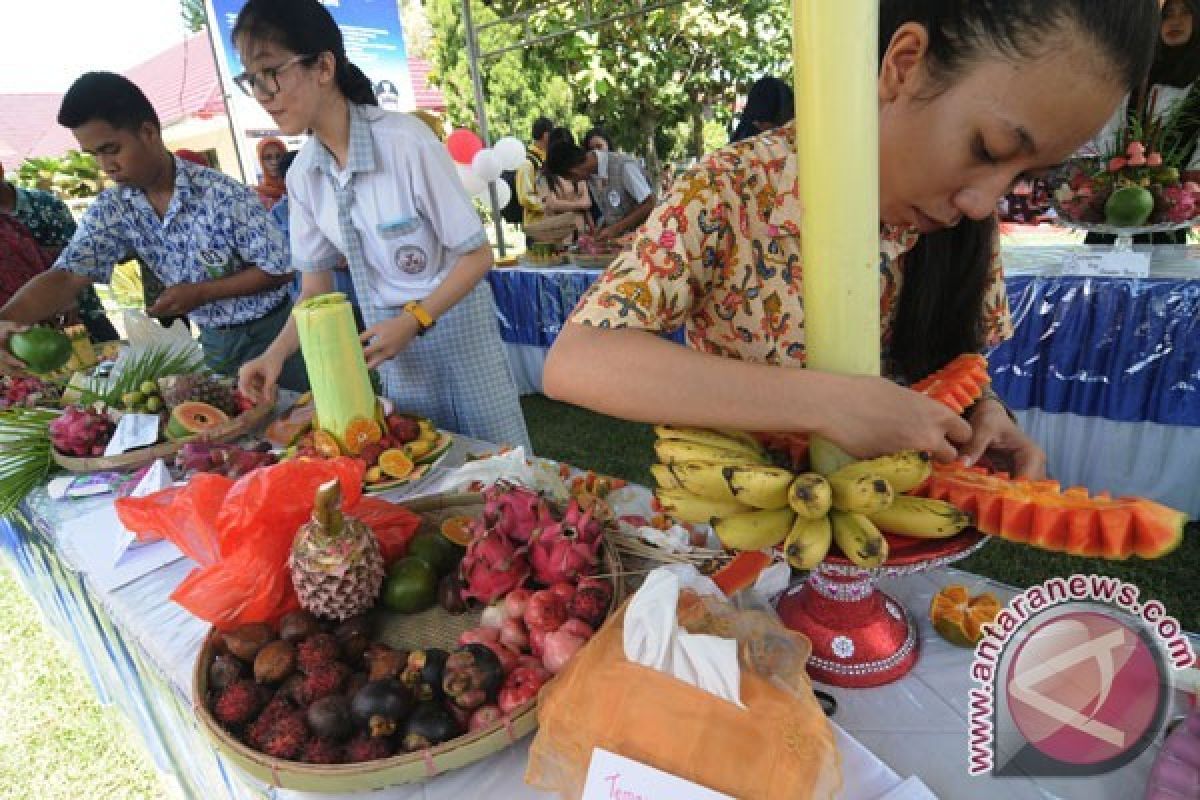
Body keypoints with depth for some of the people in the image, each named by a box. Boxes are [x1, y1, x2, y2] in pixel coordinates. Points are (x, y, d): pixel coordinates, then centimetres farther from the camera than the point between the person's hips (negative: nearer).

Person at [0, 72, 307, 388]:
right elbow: (67, 275, -9)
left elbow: (279, 269, -16)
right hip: (215, 342, 5)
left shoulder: (225, 195, -19)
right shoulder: (111, 210, -3)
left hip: (271, 333, -5)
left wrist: (200, 293, -19)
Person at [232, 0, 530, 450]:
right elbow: (315, 290, 5)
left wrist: (414, 321, -23)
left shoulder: (405, 141, -19)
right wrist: (276, 353, -11)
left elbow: (477, 255, -14)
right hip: (391, 338, 5)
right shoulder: (302, 175, -2)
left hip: (455, 324, -5)